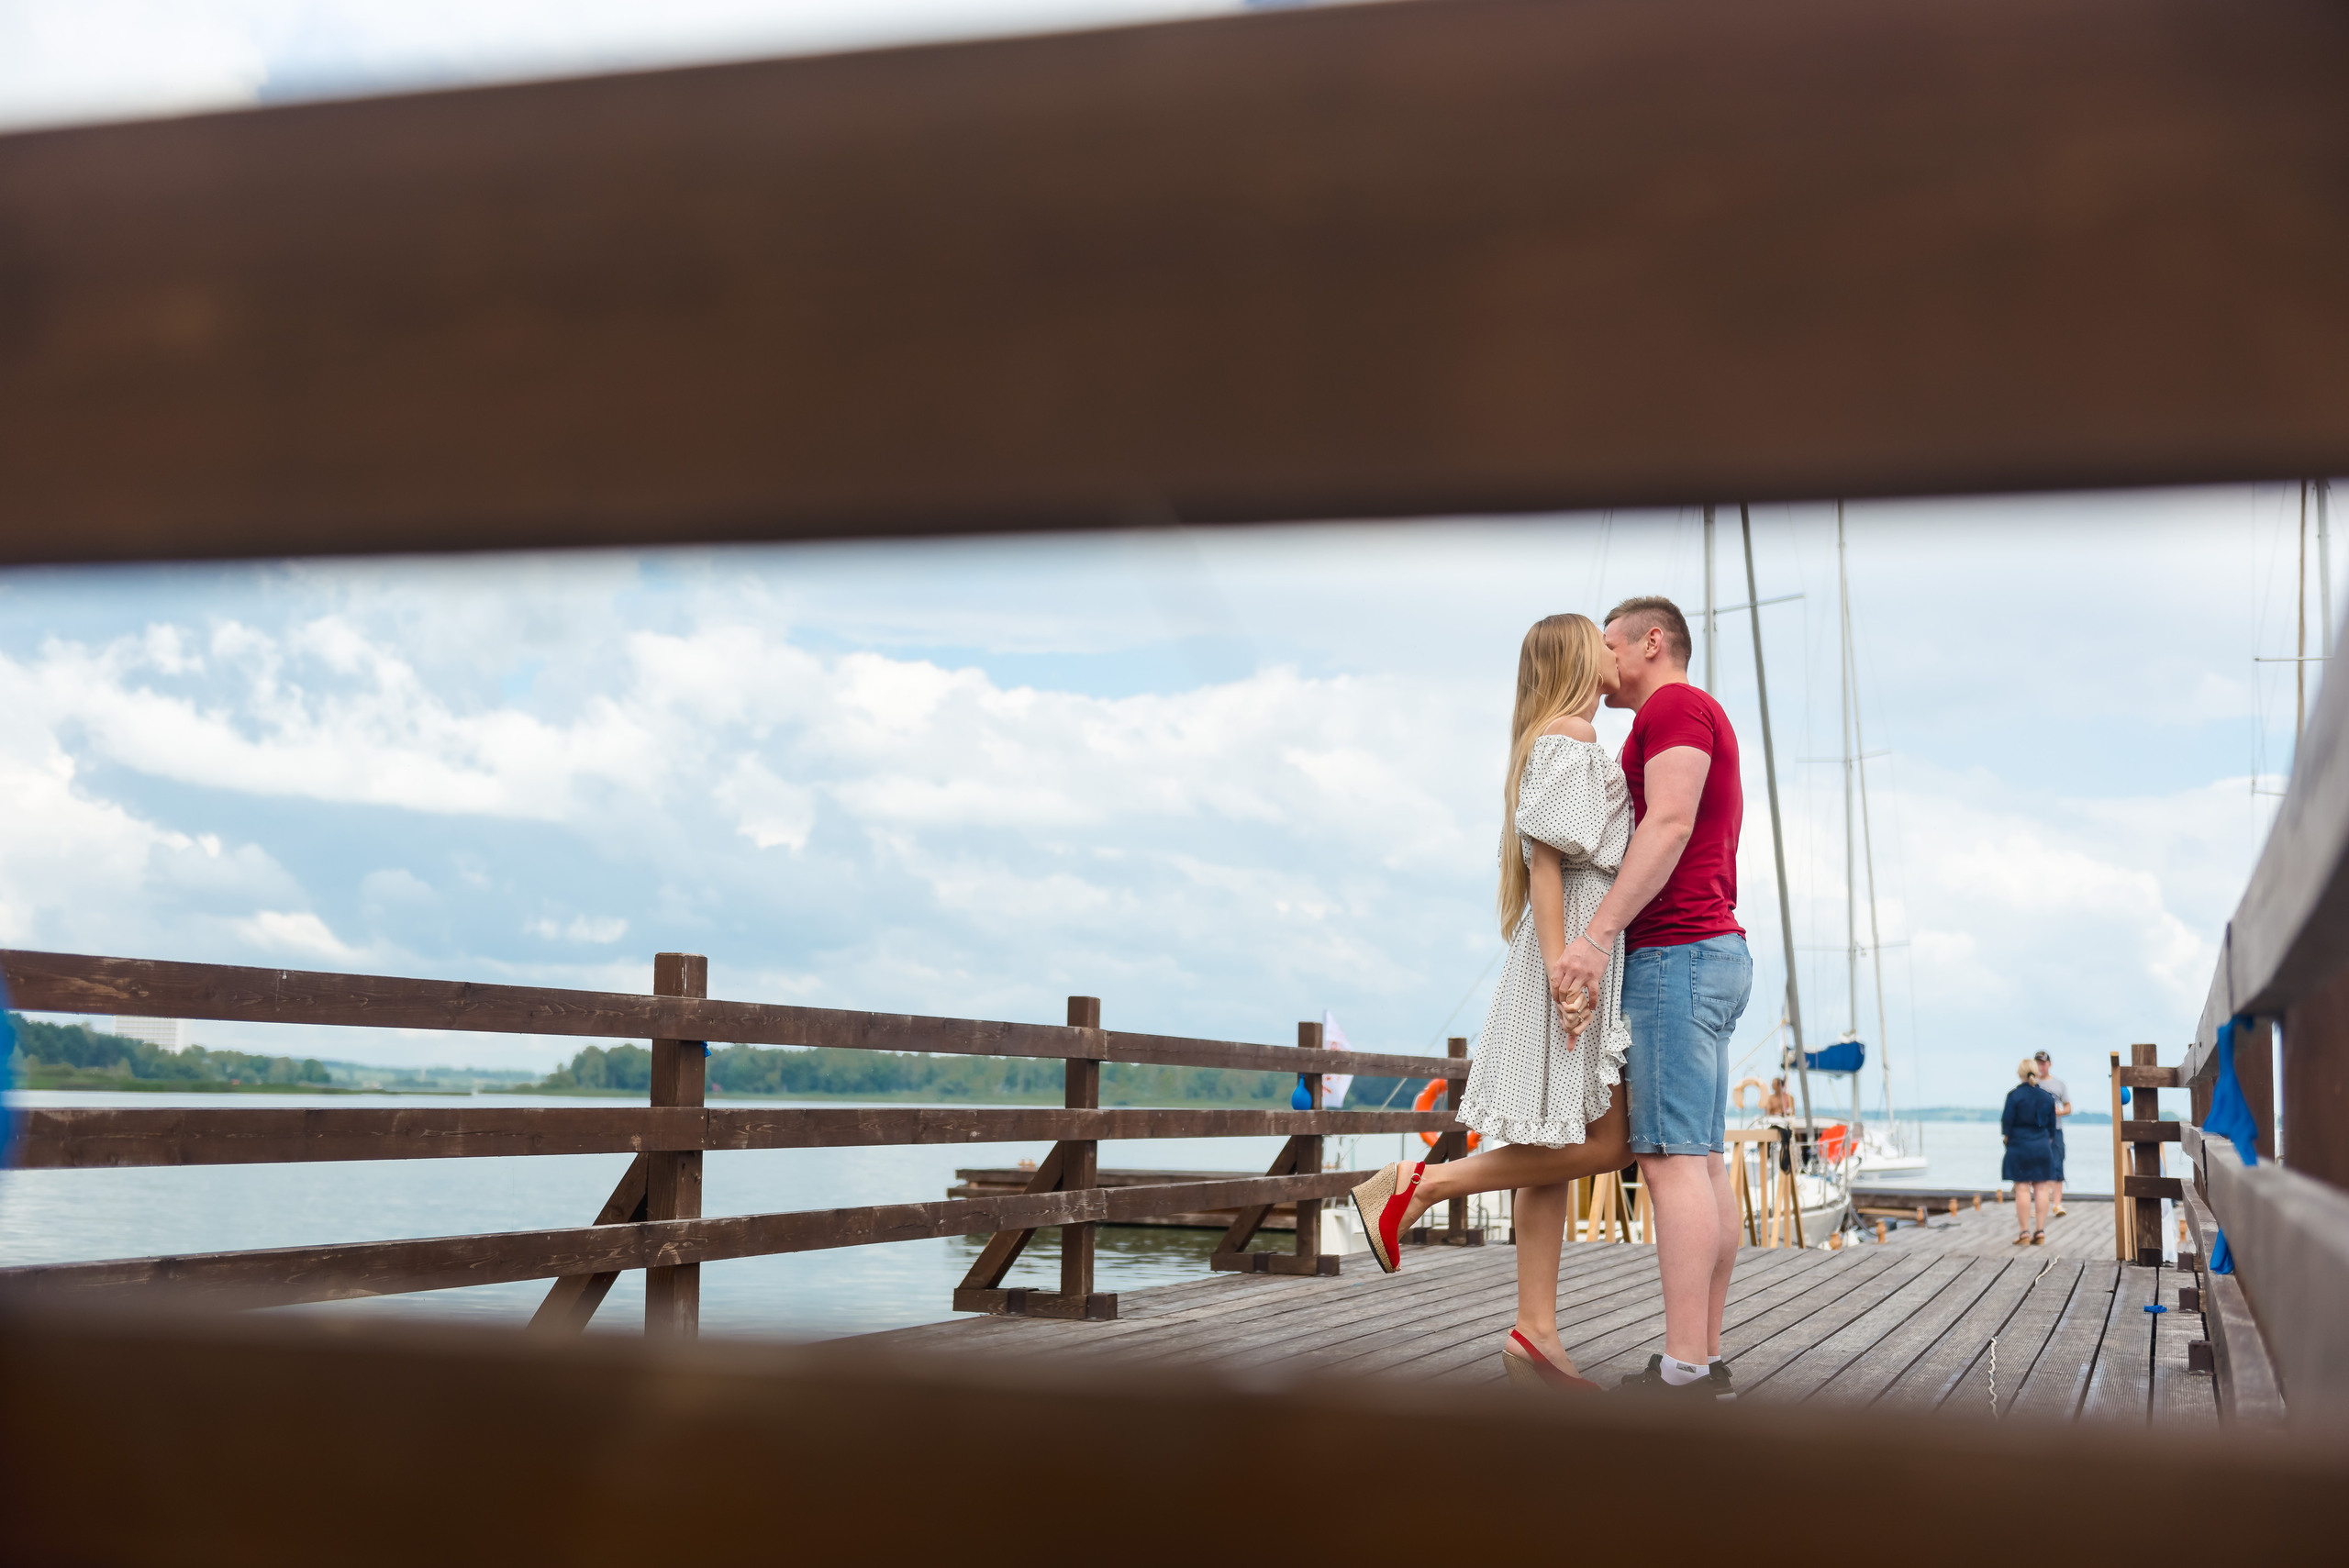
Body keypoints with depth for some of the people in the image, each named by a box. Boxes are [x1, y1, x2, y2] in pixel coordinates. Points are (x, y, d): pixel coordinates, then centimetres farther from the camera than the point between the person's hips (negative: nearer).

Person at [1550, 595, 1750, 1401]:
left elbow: (1670, 824, -18)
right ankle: (1705, 1360, 5)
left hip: (1675, 954, -10)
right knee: (1702, 1162, 6)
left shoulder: (1675, 706, -5)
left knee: (1671, 1158, -14)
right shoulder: (1701, 733, 27)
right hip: (1713, 952, 10)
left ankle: (1682, 1372, -17)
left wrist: (1598, 933, -24)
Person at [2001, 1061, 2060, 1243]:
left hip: (2019, 1146, -4)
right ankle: (2040, 1231, 5)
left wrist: (2006, 1138, 5)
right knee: (2042, 1188, 6)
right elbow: (2051, 1125, 10)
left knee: (2022, 1189, -2)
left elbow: (2007, 1121, -9)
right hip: (2042, 1146, 4)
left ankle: (2024, 1233, -2)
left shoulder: (2014, 1095, -9)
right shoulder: (2047, 1097, 4)